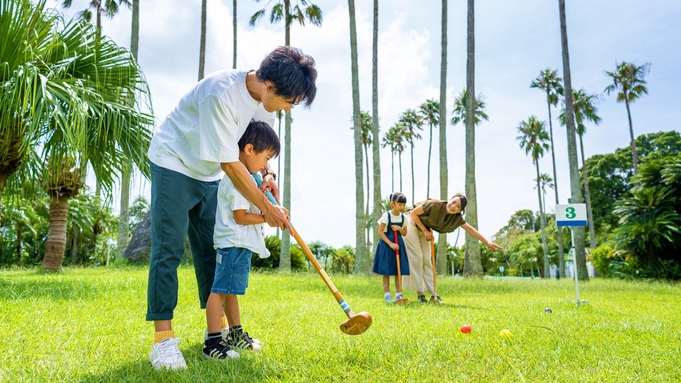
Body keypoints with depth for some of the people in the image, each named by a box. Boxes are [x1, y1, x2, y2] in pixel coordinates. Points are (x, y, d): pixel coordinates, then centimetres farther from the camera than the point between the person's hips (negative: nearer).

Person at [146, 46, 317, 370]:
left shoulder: (266, 99, -9)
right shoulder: (222, 93, -34)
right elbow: (230, 164, -30)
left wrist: (266, 175, -11)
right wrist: (266, 208, -23)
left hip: (208, 174, 7)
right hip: (173, 164, -7)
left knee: (212, 249, 7)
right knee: (169, 249, -11)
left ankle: (219, 328, 15)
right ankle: (163, 338, -6)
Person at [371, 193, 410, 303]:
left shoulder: (403, 217, 3)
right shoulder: (386, 216, -10)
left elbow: (404, 233, 10)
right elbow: (380, 232, -11)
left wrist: (399, 228, -12)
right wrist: (390, 243, -18)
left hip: (398, 245, 4)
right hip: (386, 244, -4)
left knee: (399, 270, 5)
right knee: (386, 271, -1)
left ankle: (398, 294, 12)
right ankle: (387, 294, 5)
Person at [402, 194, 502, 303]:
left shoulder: (457, 218, -14)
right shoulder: (435, 205, -33)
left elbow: (470, 229, -5)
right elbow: (413, 213, -24)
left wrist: (487, 242, -7)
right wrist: (425, 231, -21)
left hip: (425, 228, 6)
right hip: (412, 223, -6)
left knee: (426, 259, 3)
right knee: (416, 257, -9)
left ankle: (433, 294, 5)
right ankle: (420, 294, -6)